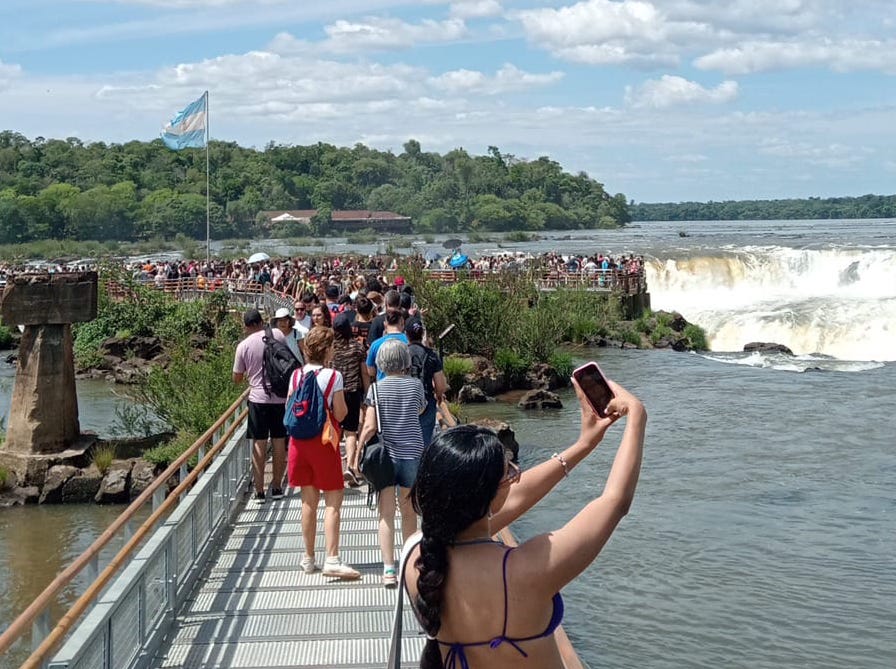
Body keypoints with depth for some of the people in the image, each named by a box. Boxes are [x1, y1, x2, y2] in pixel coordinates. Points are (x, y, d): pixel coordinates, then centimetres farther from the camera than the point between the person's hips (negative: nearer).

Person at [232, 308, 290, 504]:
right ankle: (277, 487, 19)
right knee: (279, 443, 11)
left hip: (258, 399, -2)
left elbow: (237, 378, 3)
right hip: (281, 397, 2)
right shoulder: (277, 335, -1)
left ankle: (259, 491, 5)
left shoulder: (243, 346, -5)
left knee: (259, 444, 4)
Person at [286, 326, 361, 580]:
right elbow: (340, 414, -11)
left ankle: (309, 559, 19)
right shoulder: (333, 376, -12)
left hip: (299, 442, 6)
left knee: (309, 500, 13)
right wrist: (343, 401, 7)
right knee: (333, 501, -2)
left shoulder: (296, 375, 3)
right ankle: (332, 560, -10)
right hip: (323, 442, -5)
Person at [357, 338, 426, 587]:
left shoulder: (377, 388, -7)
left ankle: (389, 569, -5)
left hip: (386, 454, -2)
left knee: (386, 515, 2)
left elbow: (370, 427, -10)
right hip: (413, 454, 2)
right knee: (409, 512, 16)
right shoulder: (416, 385, -2)